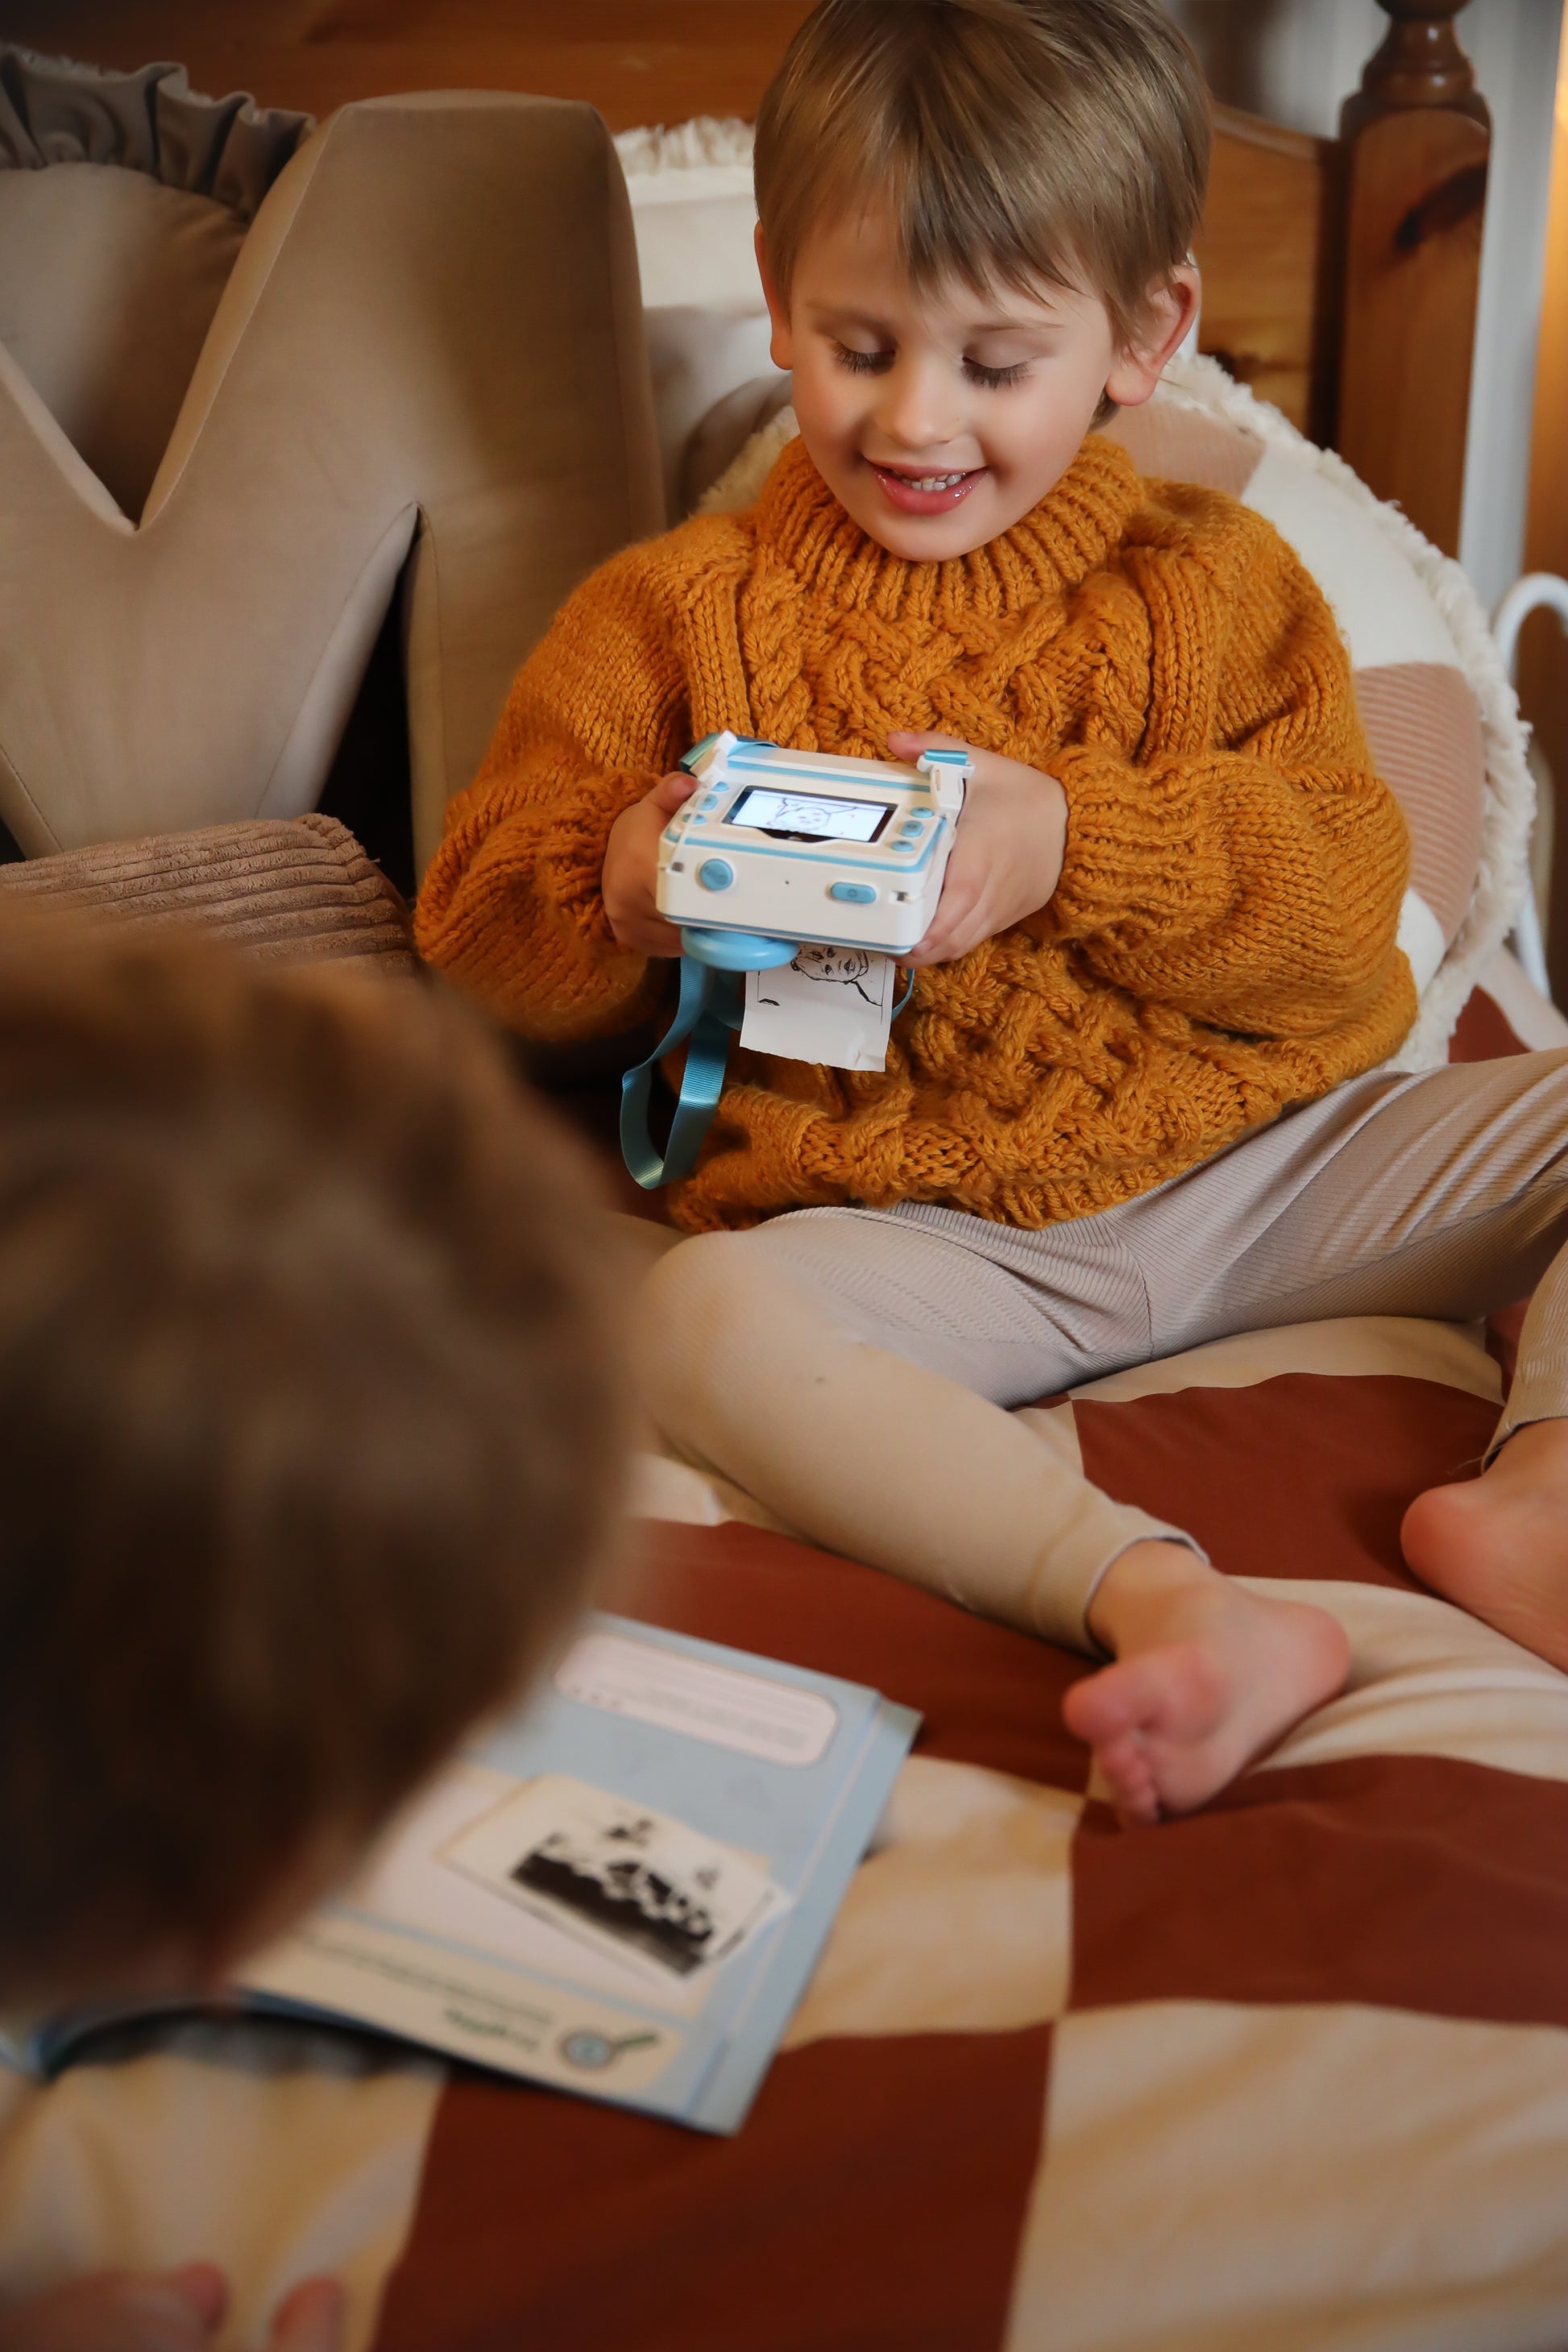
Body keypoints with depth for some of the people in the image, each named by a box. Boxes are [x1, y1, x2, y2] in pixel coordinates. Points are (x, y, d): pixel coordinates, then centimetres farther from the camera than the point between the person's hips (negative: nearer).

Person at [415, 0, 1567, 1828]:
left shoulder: (1215, 581, 7)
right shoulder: (679, 612, 6)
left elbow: (1342, 916, -3)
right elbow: (479, 926, 5)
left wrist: (1077, 842, -20)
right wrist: (623, 892, -20)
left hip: (1270, 1159, 2)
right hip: (933, 1237, -2)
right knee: (699, 1316, -32)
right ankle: (1161, 1599, -44)